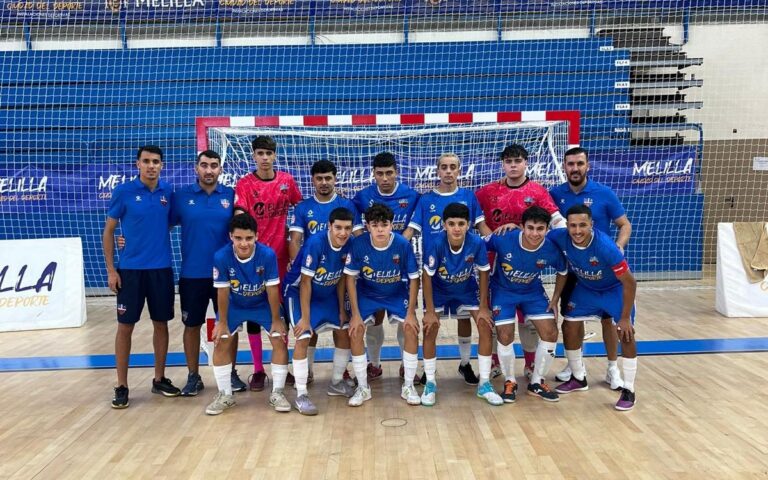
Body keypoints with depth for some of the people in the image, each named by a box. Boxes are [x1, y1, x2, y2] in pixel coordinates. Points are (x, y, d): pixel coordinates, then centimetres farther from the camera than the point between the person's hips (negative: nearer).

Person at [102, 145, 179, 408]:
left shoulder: (168, 192, 2)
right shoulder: (123, 192, -5)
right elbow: (108, 231, -1)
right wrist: (111, 269, -5)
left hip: (161, 269, 3)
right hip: (130, 269, -2)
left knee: (161, 323, 9)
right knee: (125, 326, 3)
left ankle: (159, 379, 23)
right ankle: (122, 386, 14)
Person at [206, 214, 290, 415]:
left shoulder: (268, 255, -32)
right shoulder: (221, 257, -30)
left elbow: (272, 289, -21)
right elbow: (222, 291, -19)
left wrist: (276, 319, -13)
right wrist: (222, 322, -10)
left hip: (264, 305, 0)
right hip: (235, 306, 1)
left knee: (280, 340, -11)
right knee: (221, 343, -8)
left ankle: (277, 393, 6)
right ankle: (225, 395, 11)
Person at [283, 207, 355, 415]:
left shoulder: (348, 246, -14)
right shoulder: (315, 244, -30)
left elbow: (341, 278, -2)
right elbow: (305, 283, -25)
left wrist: (342, 310, 1)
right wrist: (305, 318, -23)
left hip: (327, 295, 6)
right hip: (298, 292, -6)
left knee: (344, 332, 5)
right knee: (303, 338, -19)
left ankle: (337, 383, 25)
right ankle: (301, 395, -7)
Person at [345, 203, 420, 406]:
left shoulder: (403, 244, -24)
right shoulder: (358, 244, -24)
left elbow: (414, 279, -12)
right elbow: (350, 278, -14)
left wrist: (411, 312, -14)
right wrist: (355, 313, -15)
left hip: (397, 294, 0)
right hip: (367, 294, 0)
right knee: (355, 331, -17)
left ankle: (409, 386, 3)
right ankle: (363, 387, 1)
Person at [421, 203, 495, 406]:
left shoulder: (477, 242, -29)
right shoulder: (436, 244, -33)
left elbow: (483, 273, -13)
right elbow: (427, 277, -21)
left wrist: (483, 308, -10)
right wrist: (430, 311, -19)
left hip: (466, 289, 2)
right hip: (438, 290, -1)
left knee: (486, 326, -9)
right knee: (430, 328, -14)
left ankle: (484, 384, 5)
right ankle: (430, 383, 4)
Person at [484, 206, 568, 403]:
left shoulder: (551, 249, -23)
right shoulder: (503, 239, -32)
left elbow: (563, 272, -1)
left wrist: (555, 300, -1)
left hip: (533, 292, 3)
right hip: (503, 291, -2)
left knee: (550, 332, -6)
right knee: (505, 336, -13)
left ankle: (536, 383, 14)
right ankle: (510, 382, 14)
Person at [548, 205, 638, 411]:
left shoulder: (605, 246, -38)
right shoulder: (560, 238, -28)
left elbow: (629, 282, -29)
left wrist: (625, 317, -24)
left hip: (615, 289, -4)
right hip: (585, 288, 4)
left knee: (625, 334, -13)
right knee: (569, 328, 2)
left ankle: (628, 390, 2)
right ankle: (578, 379, 22)